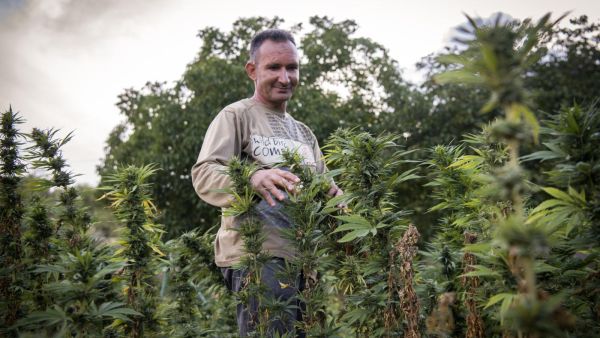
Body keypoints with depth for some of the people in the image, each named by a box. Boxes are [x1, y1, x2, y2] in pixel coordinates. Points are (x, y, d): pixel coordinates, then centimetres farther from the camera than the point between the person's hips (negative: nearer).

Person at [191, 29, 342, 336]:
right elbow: (204, 175, -13)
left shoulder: (304, 132, 22)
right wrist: (251, 178, -34)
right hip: (257, 254, -7)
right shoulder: (236, 116, 0)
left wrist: (332, 194, -5)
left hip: (303, 255, 7)